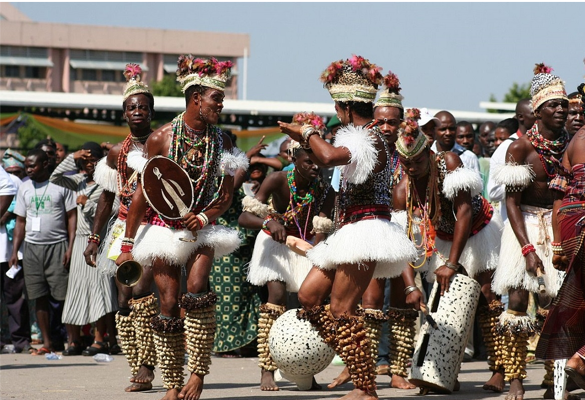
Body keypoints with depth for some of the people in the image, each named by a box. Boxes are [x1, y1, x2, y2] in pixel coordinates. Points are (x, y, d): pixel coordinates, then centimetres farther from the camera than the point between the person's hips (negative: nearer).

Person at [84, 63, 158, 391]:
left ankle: (146, 368, -19)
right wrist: (95, 238, 18)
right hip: (125, 227, 5)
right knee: (125, 297, -2)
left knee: (142, 291, -20)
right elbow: (107, 197, 19)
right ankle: (140, 371, 2)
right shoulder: (117, 153, 12)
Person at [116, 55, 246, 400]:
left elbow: (226, 197, 5)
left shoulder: (222, 142, 1)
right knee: (169, 302, -4)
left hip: (202, 229, 1)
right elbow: (143, 193, -1)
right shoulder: (160, 138, -6)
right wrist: (128, 246, -2)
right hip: (165, 227, -1)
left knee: (197, 288, -22)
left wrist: (203, 218, -16)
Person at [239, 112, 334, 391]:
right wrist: (269, 222, -49)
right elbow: (244, 218, -29)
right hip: (276, 242, -3)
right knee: (277, 295, -21)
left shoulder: (325, 192, -20)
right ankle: (267, 371, -17)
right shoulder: (278, 181, -25)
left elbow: (320, 236, -24)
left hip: (306, 245, 3)